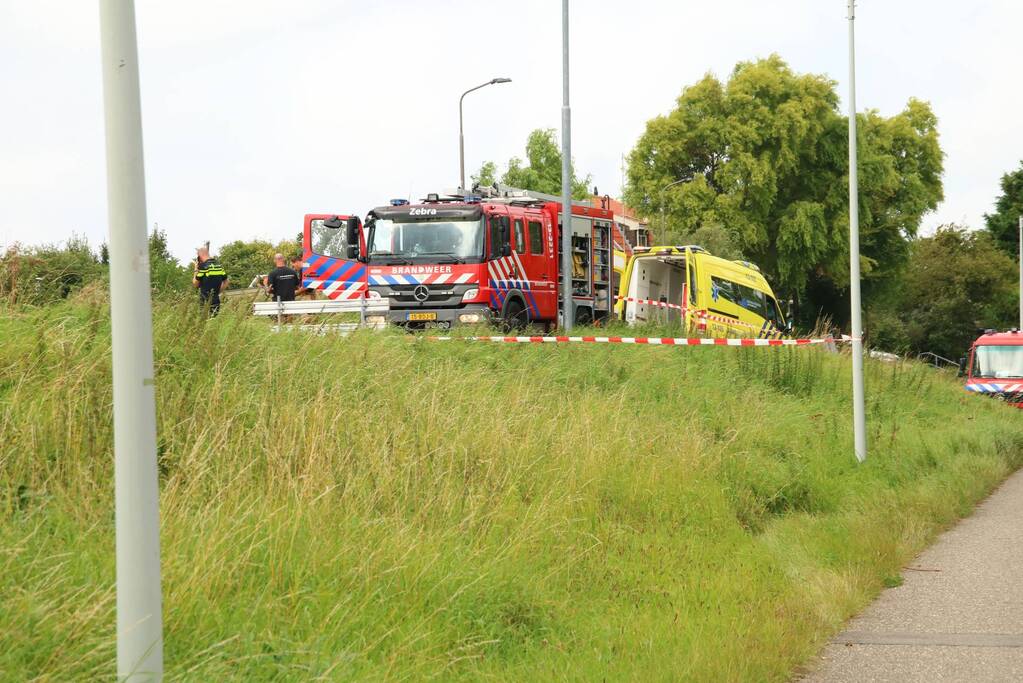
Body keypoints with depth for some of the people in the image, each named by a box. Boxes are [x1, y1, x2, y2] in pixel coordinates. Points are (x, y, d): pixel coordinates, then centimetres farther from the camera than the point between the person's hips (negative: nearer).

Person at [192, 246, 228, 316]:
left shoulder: (203, 266, -11)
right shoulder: (219, 265, 10)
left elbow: (195, 284, -5)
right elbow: (225, 283, 16)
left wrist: (195, 270, 5)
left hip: (206, 302, -7)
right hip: (216, 301, 7)